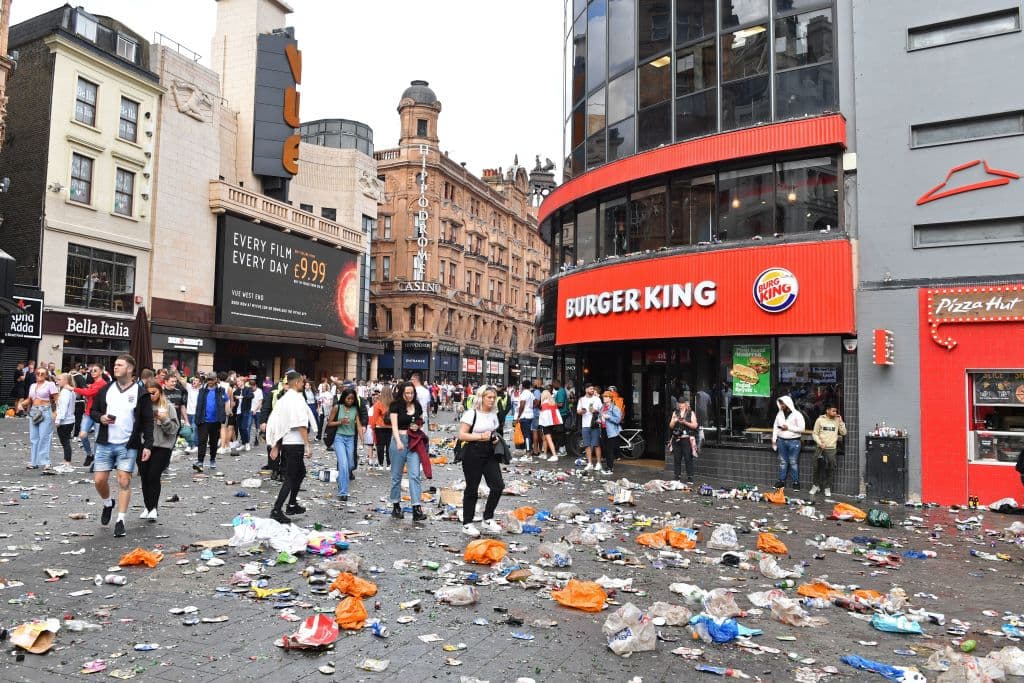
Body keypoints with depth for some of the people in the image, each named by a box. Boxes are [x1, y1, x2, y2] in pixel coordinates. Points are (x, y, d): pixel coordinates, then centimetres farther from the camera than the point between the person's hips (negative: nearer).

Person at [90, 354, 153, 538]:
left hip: (128, 445, -3)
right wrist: (100, 417, -9)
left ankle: (120, 520, 5)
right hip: (105, 443, 3)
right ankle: (108, 504, 34)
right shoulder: (106, 389, 6)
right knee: (99, 480, 4)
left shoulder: (140, 393, -3)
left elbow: (148, 422, -3)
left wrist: (148, 445, -9)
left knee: (124, 481, -3)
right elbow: (93, 411, 15)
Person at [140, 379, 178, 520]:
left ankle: (153, 508, 0)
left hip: (162, 446, -3)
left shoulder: (168, 406, -1)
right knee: (144, 477, 10)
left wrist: (164, 420, -17)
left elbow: (174, 428, -2)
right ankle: (147, 507, 22)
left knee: (154, 477, -8)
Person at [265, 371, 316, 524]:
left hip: (285, 442, 9)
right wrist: (308, 445, -19)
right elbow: (301, 424, -20)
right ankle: (276, 510, -7)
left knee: (300, 472, 21)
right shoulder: (297, 398, -13)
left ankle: (292, 504, 27)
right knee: (290, 478, -5)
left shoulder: (283, 399, 12)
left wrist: (275, 446, 16)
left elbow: (276, 424, 13)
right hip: (295, 443, -9)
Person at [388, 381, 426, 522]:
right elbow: (394, 425, -12)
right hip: (399, 440, -2)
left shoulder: (417, 407, 9)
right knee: (396, 476, 9)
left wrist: (418, 426, -2)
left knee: (415, 475, -7)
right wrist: (398, 441, -27)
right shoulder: (396, 406, -4)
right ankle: (396, 506, 23)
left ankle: (416, 509, -10)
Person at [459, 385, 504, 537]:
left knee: (498, 485, -1)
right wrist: (481, 436, -22)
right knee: (472, 489, 2)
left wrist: (495, 437, 4)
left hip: (490, 453, 7)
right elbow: (461, 435, -15)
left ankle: (488, 519, 15)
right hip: (472, 454, -7)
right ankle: (467, 524, 15)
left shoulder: (493, 414, 12)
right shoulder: (471, 414, -10)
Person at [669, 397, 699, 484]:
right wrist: (674, 421, -7)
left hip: (686, 439, -4)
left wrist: (685, 422, -15)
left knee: (688, 459, -6)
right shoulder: (675, 413, 15)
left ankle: (690, 478, -2)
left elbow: (695, 425, -3)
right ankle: (677, 478, 11)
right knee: (677, 459, 4)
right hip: (676, 439, 4)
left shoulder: (691, 413, 5)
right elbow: (670, 426, 13)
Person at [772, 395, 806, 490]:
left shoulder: (797, 414, -8)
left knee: (793, 462, 1)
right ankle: (781, 481, 19)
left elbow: (801, 428, -11)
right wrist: (774, 439, 6)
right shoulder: (779, 414, 8)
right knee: (782, 462, 11)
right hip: (781, 440, 5)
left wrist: (788, 428, -15)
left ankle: (796, 482, 11)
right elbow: (775, 427, 11)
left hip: (793, 441, -5)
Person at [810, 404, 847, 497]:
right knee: (817, 468, 6)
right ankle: (816, 485, 21)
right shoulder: (820, 420, -1)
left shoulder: (837, 420, 4)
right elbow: (814, 433, 2)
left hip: (831, 449, 1)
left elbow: (843, 433, 0)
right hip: (821, 448, -1)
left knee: (831, 469, -1)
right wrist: (820, 442, -12)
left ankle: (827, 488, 11)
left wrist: (841, 421, -8)